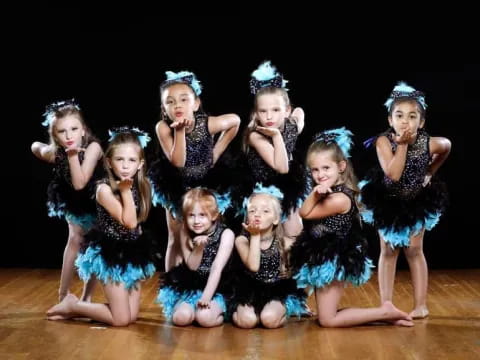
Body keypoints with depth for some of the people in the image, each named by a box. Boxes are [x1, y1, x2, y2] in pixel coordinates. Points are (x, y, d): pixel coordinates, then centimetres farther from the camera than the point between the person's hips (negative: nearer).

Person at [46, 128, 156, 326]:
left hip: (133, 254, 7)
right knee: (121, 319, -6)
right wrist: (125, 191, -21)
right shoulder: (104, 189, -16)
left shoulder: (141, 187, 2)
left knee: (132, 316, 7)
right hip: (111, 255, -7)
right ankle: (72, 305, 13)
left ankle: (78, 308, 21)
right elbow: (129, 222, -22)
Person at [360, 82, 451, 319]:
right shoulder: (384, 141, -25)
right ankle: (386, 305, 11)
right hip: (387, 202, 0)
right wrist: (403, 144, -35)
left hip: (417, 203, 0)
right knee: (388, 251, 6)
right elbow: (393, 175, -35)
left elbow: (446, 147, 4)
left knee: (414, 251, 2)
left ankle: (420, 305, 11)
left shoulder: (430, 143, -21)